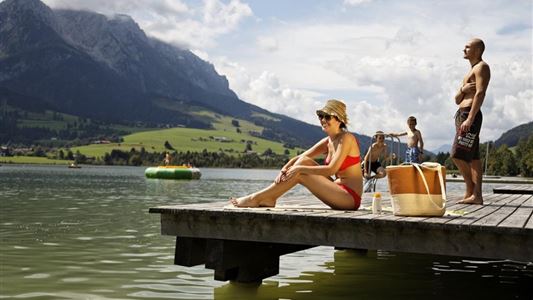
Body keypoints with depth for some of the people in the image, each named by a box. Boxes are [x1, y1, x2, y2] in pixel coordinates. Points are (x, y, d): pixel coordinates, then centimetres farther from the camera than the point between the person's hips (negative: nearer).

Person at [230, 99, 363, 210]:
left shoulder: (346, 138, -12)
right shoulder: (327, 142, 11)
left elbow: (331, 169, -22)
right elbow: (298, 158, 7)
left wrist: (299, 169, -21)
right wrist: (284, 169, -12)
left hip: (350, 198, -7)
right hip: (339, 192, 7)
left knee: (299, 174, -15)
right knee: (304, 161, -4)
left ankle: (255, 199, -9)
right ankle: (269, 198, -8)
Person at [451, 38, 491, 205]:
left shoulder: (482, 67, -2)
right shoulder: (470, 72, 26)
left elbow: (480, 93, -17)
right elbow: (457, 100, 21)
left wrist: (470, 119, -25)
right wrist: (463, 89, -3)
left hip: (470, 115, -9)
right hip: (461, 114, 9)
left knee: (457, 155, -15)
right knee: (472, 157, 3)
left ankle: (471, 191, -7)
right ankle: (476, 195, 1)